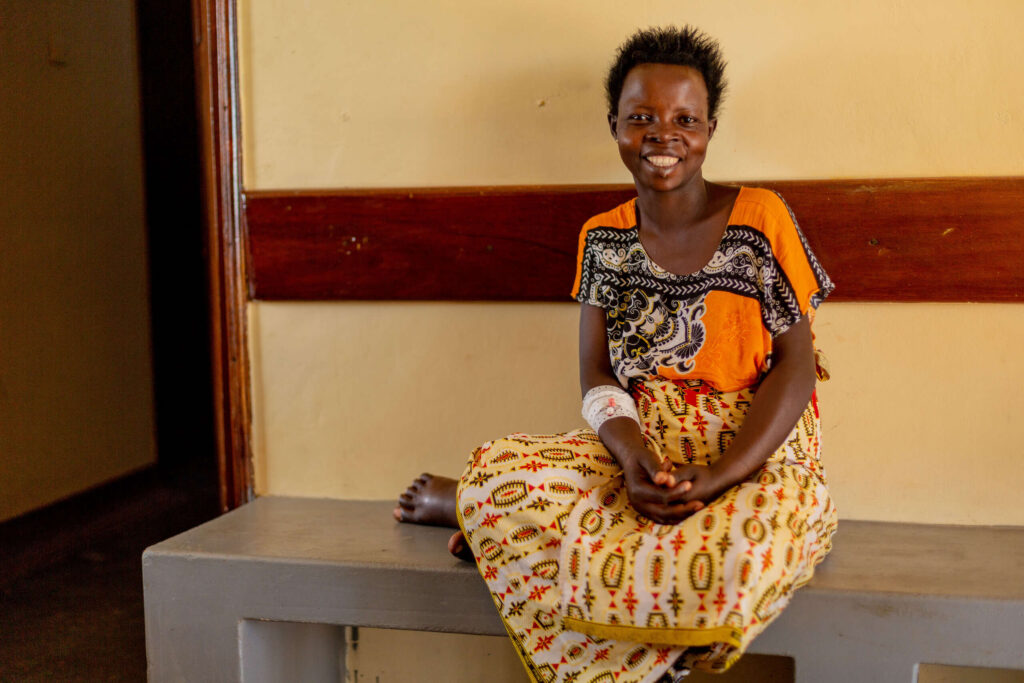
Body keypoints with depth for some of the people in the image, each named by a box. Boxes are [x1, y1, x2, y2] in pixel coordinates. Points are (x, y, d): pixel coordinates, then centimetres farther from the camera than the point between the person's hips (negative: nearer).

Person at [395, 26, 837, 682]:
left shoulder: (761, 220, -5)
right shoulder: (604, 237, 7)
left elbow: (794, 368, -7)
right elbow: (597, 373, 4)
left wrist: (715, 480, -19)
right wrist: (631, 451, -19)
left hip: (758, 459, -1)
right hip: (640, 449, 2)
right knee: (499, 468, -30)